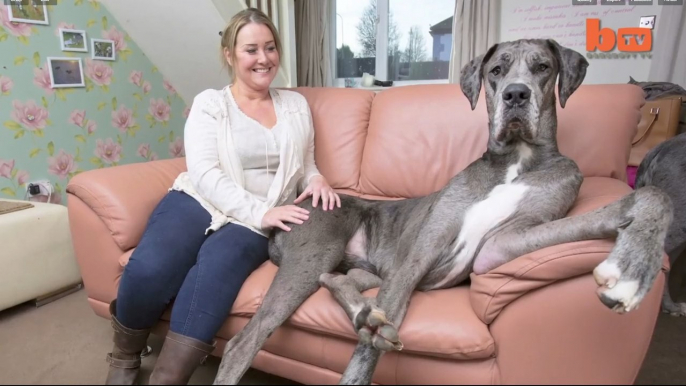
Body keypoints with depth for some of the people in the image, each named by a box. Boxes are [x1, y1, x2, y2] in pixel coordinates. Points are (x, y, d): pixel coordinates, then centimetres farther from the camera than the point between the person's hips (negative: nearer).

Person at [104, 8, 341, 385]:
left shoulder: (296, 105, 14)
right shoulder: (209, 103, 4)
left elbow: (306, 167, 21)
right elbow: (203, 172, -9)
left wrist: (317, 180, -5)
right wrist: (259, 211, -22)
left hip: (257, 221, 1)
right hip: (199, 201, -1)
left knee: (218, 262, -34)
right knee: (148, 268, -28)